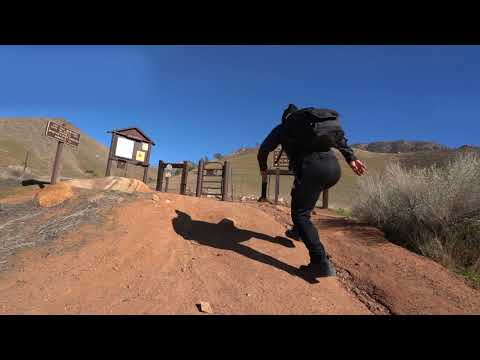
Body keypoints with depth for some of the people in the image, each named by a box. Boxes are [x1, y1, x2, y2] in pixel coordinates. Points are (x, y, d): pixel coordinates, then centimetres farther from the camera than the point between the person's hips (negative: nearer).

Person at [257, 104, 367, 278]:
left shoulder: (283, 127, 23)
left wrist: (263, 168, 43)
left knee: (300, 214, 4)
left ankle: (321, 263, -7)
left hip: (312, 168, -6)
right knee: (299, 192, 31)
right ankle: (298, 230, 39)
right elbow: (339, 135, 21)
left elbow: (263, 150, 26)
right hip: (334, 168, 6)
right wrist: (351, 157, 15)